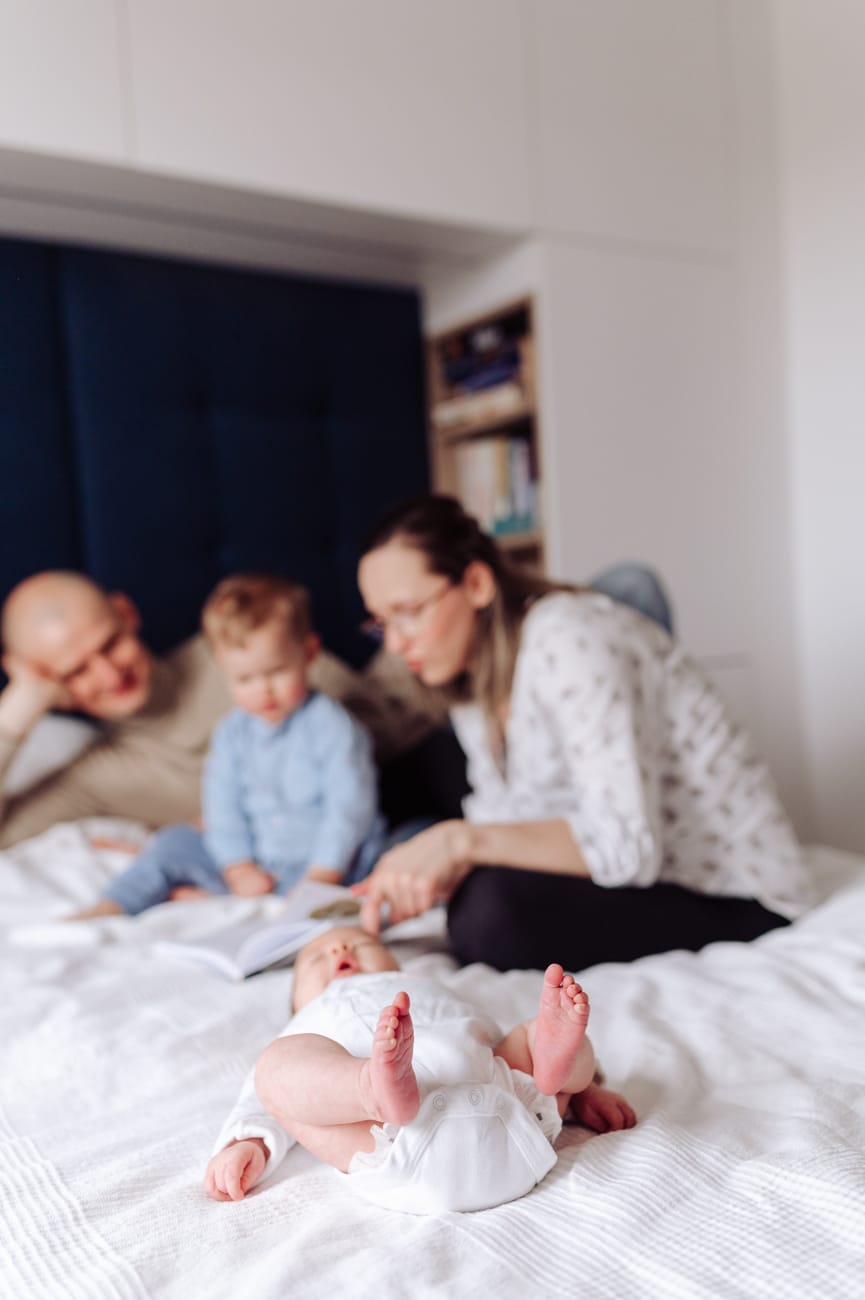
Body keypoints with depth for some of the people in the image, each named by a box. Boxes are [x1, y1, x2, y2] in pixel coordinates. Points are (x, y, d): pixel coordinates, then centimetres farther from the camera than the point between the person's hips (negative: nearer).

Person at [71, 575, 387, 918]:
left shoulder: (332, 726, -13)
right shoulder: (233, 732, 5)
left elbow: (349, 806, -15)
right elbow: (223, 803, 2)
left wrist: (320, 879, -19)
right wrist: (239, 868, -10)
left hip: (325, 866, -5)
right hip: (255, 867, 5)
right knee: (176, 842, -2)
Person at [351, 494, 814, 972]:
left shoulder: (566, 641, -24)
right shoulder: (469, 674, 4)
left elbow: (626, 844, -31)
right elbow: (505, 819, 5)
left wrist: (461, 840, -37)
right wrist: (440, 868, -15)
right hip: (627, 876, 9)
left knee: (492, 910, -30)